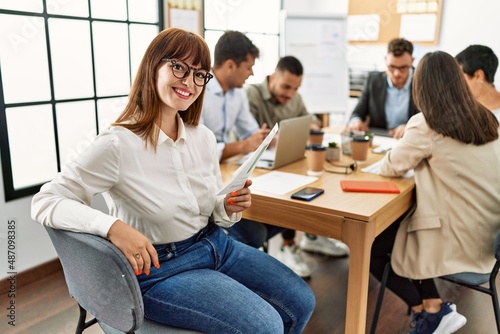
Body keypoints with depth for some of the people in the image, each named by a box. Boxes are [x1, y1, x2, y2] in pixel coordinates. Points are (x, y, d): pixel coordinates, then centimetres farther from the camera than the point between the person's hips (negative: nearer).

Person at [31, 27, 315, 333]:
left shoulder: (204, 138, -1)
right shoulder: (118, 145, -20)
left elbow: (213, 214, 10)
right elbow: (46, 202, -19)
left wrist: (229, 208, -14)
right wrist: (113, 226, -34)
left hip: (216, 245, 7)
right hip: (161, 268, -6)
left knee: (301, 301, 5)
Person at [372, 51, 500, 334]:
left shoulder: (426, 125, -17)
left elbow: (391, 167, -4)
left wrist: (412, 153, 14)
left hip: (456, 239, -7)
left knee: (372, 249, 11)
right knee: (391, 228, 22)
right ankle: (434, 309, 17)